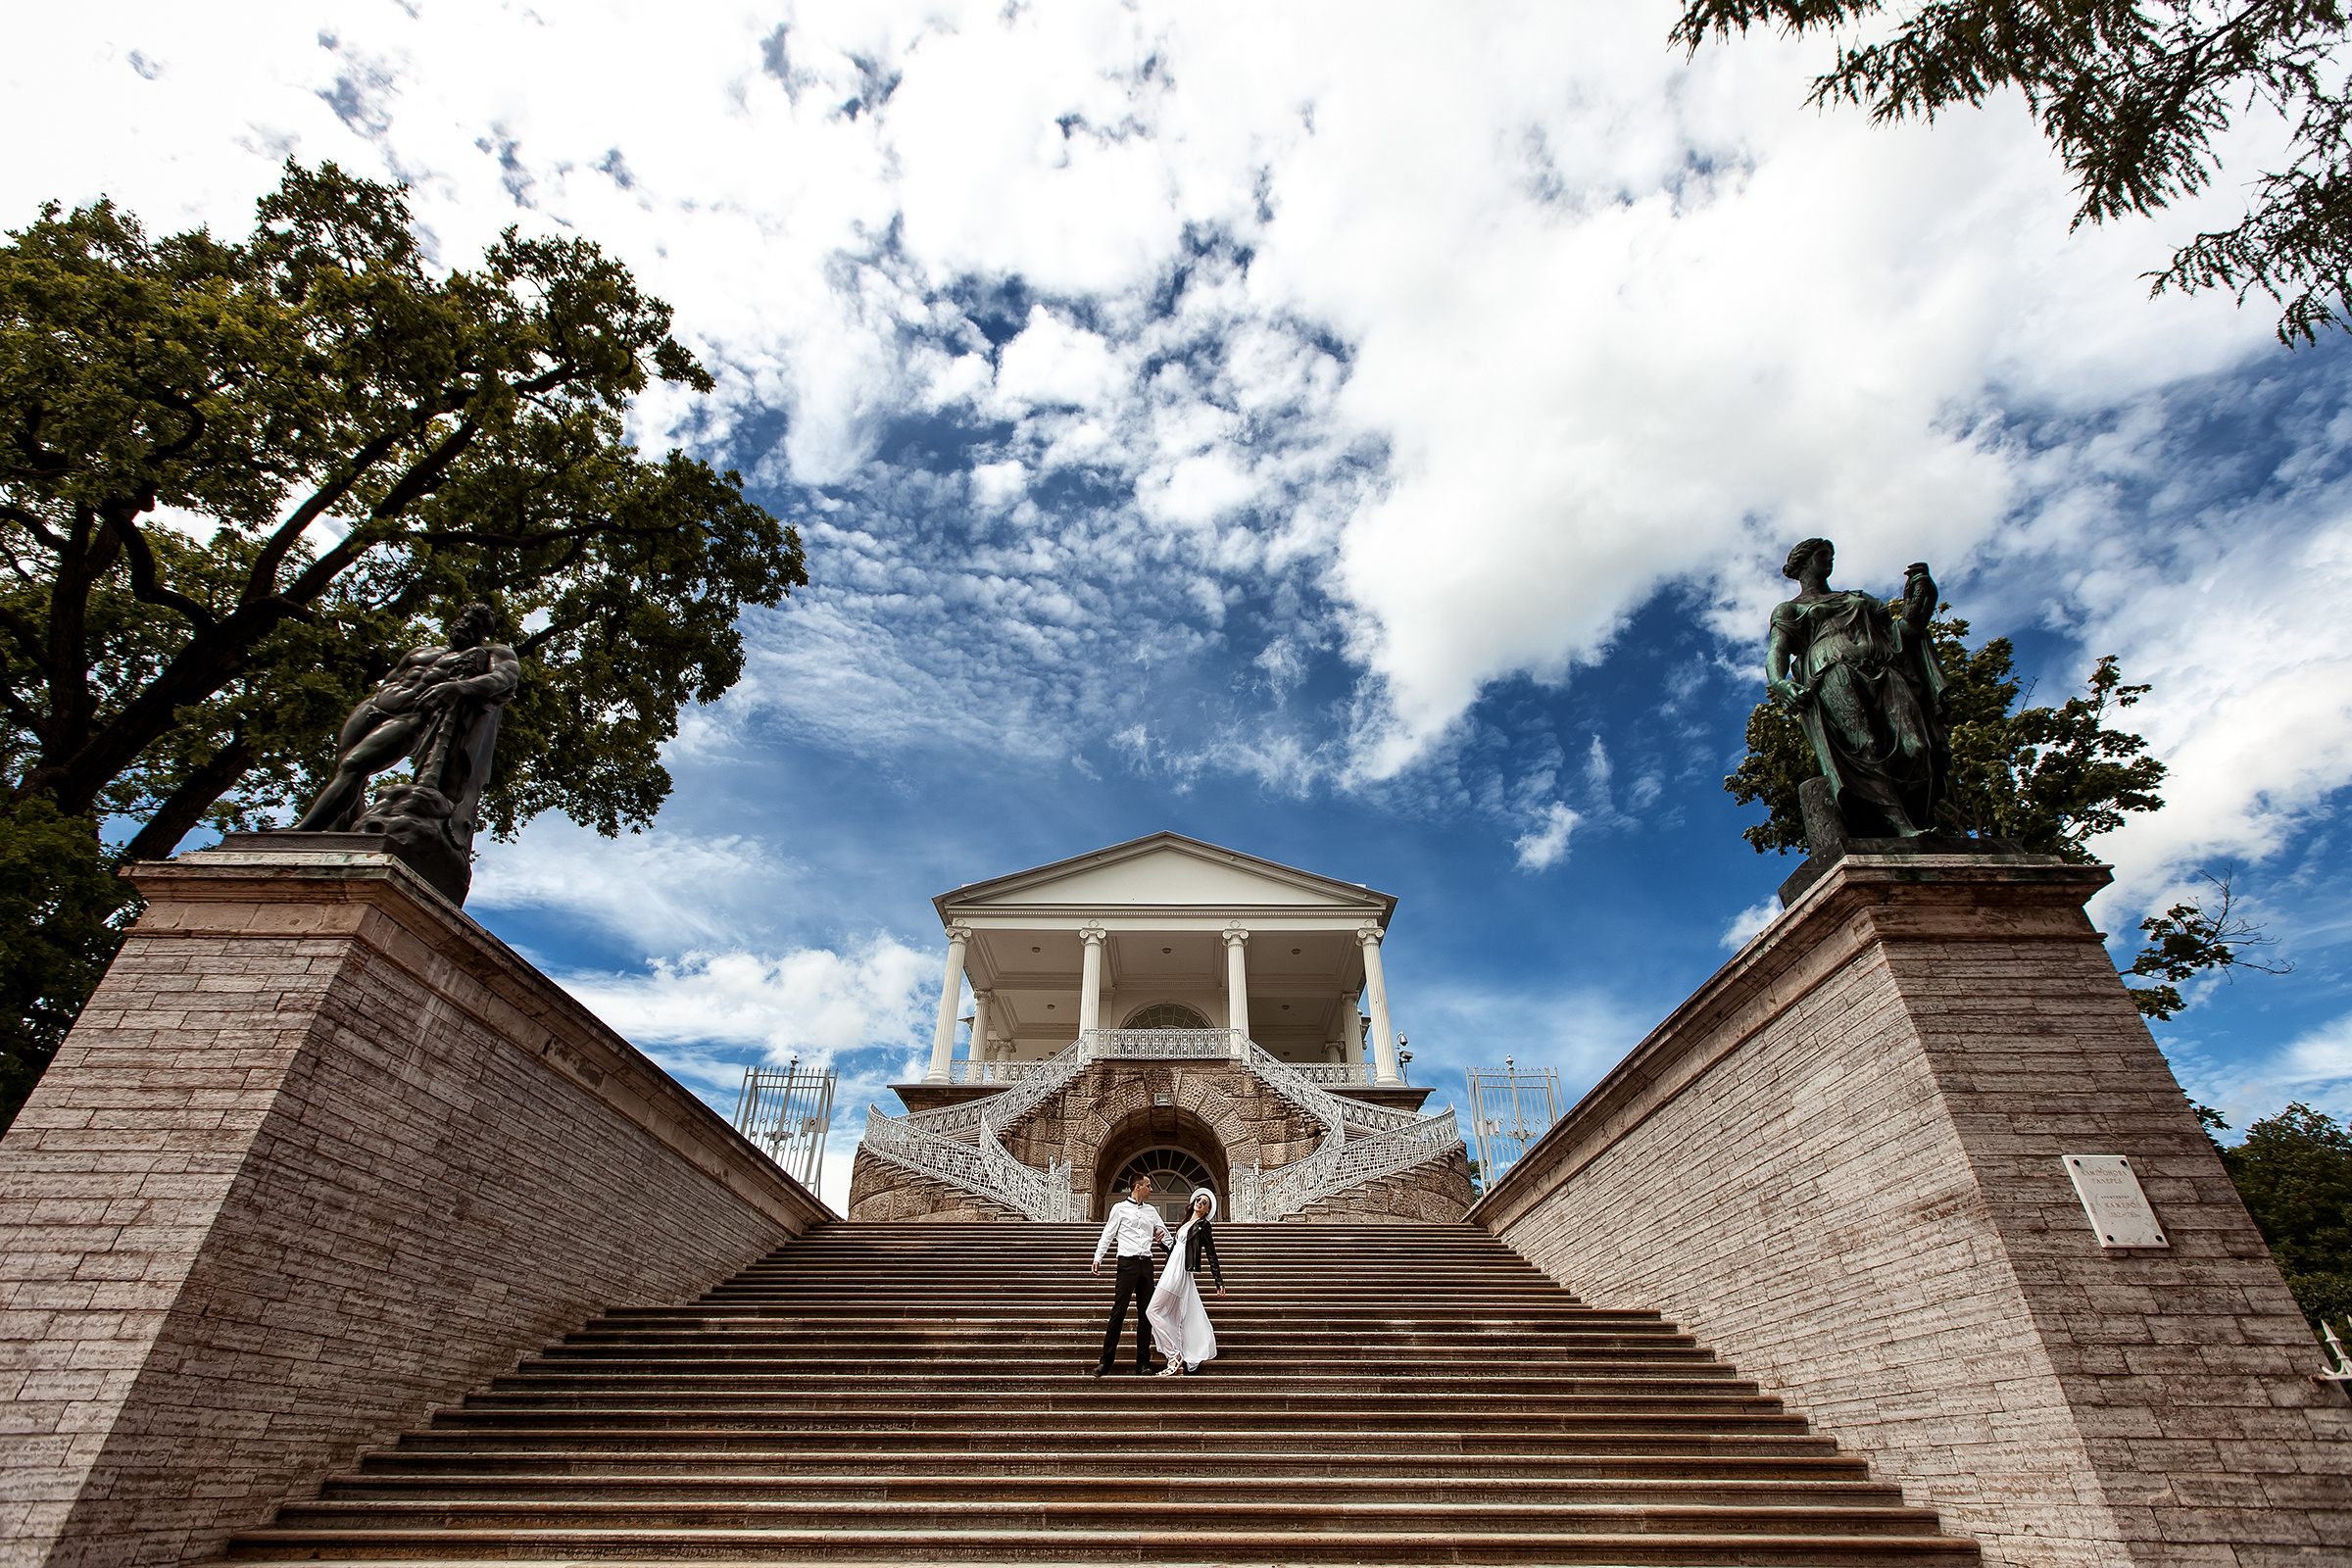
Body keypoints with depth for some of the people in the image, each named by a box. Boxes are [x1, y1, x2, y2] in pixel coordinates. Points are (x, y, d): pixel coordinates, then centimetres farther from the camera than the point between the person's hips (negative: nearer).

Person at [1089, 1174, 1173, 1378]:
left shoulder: (1151, 1211, 19)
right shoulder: (1120, 1208, 5)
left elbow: (1165, 1235, 23)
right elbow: (1107, 1235, 2)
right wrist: (1098, 1258, -8)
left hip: (1146, 1264, 5)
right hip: (1127, 1263, -5)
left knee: (1145, 1313, 4)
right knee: (1118, 1311, -7)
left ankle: (1143, 1362, 9)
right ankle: (1106, 1359, -1)